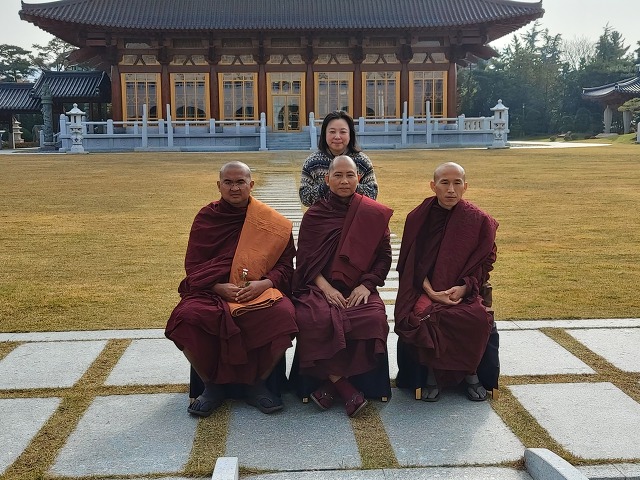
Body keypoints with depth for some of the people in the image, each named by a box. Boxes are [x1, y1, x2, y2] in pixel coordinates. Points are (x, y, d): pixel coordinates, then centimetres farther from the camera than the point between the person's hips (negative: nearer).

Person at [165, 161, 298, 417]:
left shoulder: (271, 222, 7)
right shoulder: (206, 217, 8)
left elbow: (286, 265, 5)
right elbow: (193, 266, 5)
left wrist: (264, 283, -16)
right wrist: (219, 287, -14)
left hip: (260, 291, 0)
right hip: (212, 292, 1)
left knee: (283, 315, -32)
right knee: (187, 317, -32)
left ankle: (257, 383, -6)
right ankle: (212, 385, -5)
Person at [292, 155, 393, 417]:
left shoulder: (373, 214, 7)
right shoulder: (314, 215, 8)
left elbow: (384, 257, 8)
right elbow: (306, 260, 4)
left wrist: (366, 285, -9)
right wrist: (326, 288, -12)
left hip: (359, 289, 0)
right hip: (320, 287, 0)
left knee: (374, 319, -32)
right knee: (313, 320, -33)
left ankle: (330, 384, -18)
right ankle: (345, 388, -19)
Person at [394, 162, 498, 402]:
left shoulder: (479, 220, 1)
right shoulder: (418, 217, 2)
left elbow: (485, 259, 4)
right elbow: (412, 261, 3)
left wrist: (464, 287, -12)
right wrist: (429, 290, -13)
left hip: (463, 291, 0)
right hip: (425, 289, 0)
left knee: (478, 318, -31)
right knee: (425, 317, -33)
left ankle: (469, 373, -5)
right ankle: (433, 374, -10)